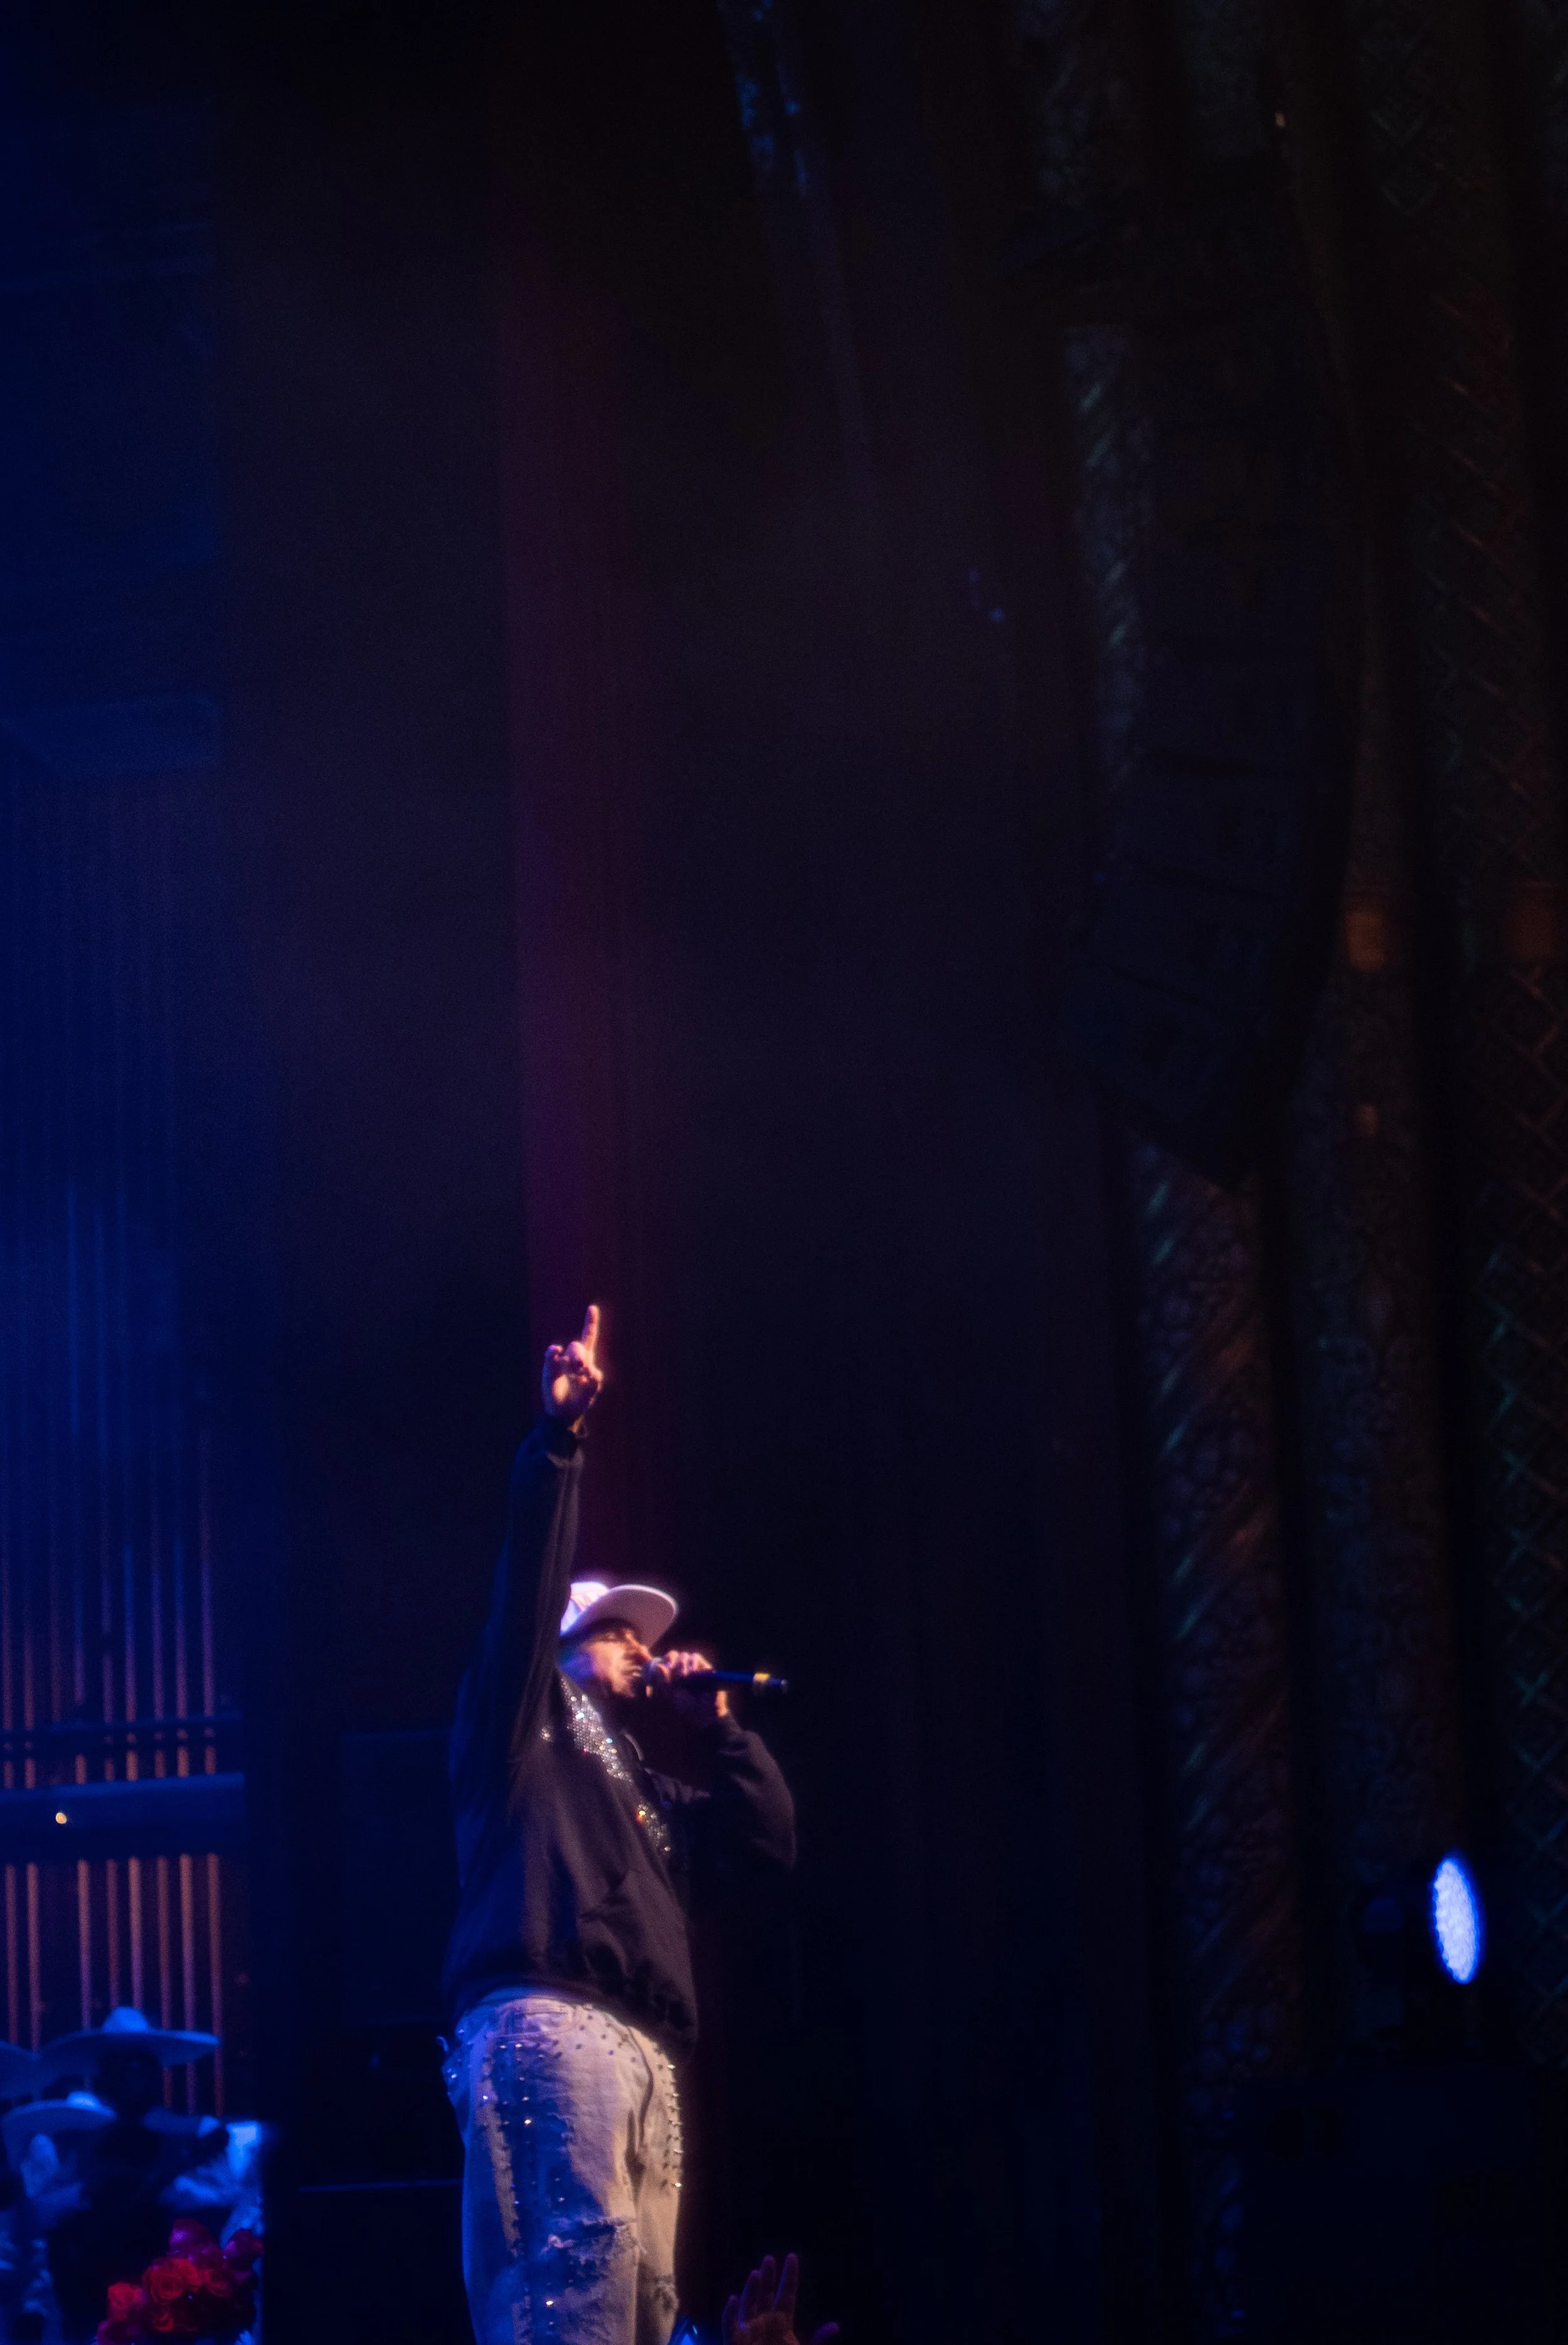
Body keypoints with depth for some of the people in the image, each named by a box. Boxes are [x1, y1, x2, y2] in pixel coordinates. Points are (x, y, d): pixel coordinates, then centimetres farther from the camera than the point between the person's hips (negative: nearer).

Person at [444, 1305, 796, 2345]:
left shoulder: (647, 1791, 34)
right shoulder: (528, 1727, 15)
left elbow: (771, 1838, 30)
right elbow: (530, 1579, 2)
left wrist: (719, 1723, 24)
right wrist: (560, 1438, -8)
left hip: (648, 2058, 8)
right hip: (549, 2025, -7)